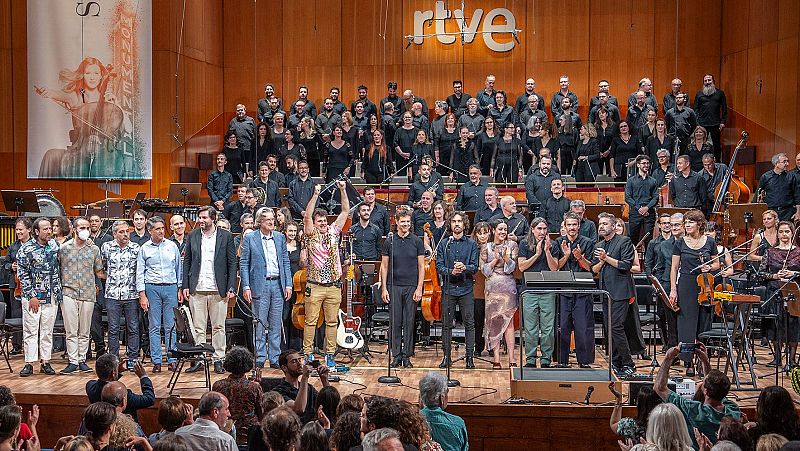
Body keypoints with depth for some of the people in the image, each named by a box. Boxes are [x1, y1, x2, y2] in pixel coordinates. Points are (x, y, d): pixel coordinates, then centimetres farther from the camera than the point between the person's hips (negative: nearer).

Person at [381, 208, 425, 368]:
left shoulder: (416, 241, 3)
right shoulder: (389, 241, 5)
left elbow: (421, 266, 3)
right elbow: (384, 266, 6)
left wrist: (419, 288, -5)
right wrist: (384, 288, -1)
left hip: (411, 287, 0)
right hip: (394, 287, 0)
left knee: (409, 323, 2)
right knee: (395, 322, 2)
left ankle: (406, 356, 8)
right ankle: (396, 355, 9)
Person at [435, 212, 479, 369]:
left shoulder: (471, 244, 6)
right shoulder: (444, 244, 7)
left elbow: (475, 267, 0)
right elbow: (439, 267, 1)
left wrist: (464, 267, -20)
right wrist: (451, 272, -17)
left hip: (466, 288, -1)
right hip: (448, 288, 1)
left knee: (469, 323, -1)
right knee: (446, 323, 3)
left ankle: (470, 356, 5)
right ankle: (446, 356, 11)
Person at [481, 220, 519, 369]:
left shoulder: (512, 245, 8)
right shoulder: (486, 248, 9)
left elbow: (512, 267, 1)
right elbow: (484, 270, 4)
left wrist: (506, 257, -16)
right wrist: (496, 259, -7)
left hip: (508, 286, -1)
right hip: (492, 287, 1)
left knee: (509, 321, -4)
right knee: (494, 321, -1)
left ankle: (511, 357, -5)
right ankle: (496, 358, 1)